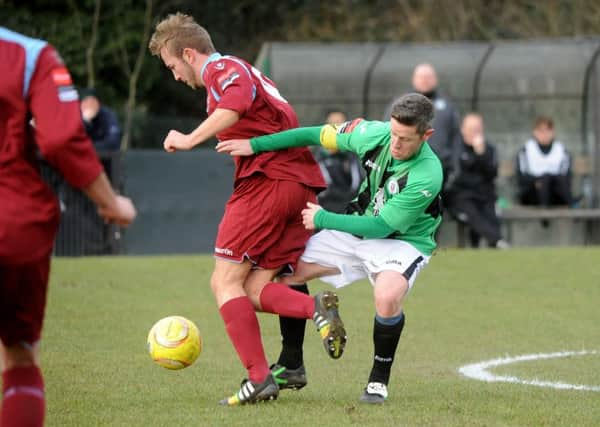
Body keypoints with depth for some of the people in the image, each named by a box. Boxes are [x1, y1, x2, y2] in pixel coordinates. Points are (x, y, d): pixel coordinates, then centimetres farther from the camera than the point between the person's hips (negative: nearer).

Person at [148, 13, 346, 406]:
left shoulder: (222, 70, -2)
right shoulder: (241, 71, 28)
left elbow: (237, 102, -24)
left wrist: (189, 140, -22)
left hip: (266, 180, -9)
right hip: (304, 185, 9)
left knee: (226, 282, -4)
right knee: (254, 289, 6)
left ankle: (260, 379, -13)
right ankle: (316, 308, -18)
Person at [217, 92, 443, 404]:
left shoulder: (427, 175, -31)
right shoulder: (376, 134, -16)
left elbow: (380, 226, -25)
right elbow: (319, 135, -3)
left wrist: (322, 219, -16)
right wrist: (255, 144, -5)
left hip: (402, 241, -6)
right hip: (360, 229, 6)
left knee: (387, 296, -37)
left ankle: (379, 380, -12)